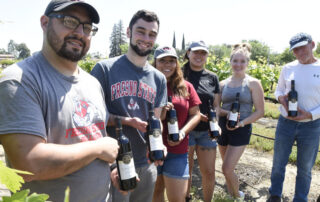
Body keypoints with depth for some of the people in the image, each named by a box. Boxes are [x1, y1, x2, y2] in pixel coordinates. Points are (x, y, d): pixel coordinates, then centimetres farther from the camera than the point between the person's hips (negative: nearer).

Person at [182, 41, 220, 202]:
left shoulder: (212, 78, 8)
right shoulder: (181, 75, -4)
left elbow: (216, 105, 11)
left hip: (207, 131, 3)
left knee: (209, 172, 9)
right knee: (186, 170, 10)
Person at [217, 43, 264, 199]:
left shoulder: (253, 83, -5)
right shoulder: (223, 84, 5)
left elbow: (260, 111, -6)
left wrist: (241, 122, -19)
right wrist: (226, 113, -14)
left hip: (241, 130, -4)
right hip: (223, 128, 4)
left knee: (227, 169, -7)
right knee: (227, 168, 15)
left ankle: (238, 195, 22)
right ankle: (230, 194, 38)